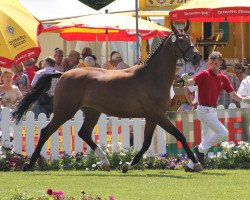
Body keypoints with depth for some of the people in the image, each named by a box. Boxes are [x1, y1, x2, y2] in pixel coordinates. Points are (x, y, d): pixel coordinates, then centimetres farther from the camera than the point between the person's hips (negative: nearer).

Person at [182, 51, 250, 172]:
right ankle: (201, 149, -2)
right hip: (204, 110, -8)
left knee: (206, 140, 11)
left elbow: (234, 95, 9)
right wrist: (185, 79, -47)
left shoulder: (223, 78, 9)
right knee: (223, 133, -17)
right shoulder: (204, 75, -9)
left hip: (213, 111, 8)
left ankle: (191, 166, 17)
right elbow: (190, 83, -24)